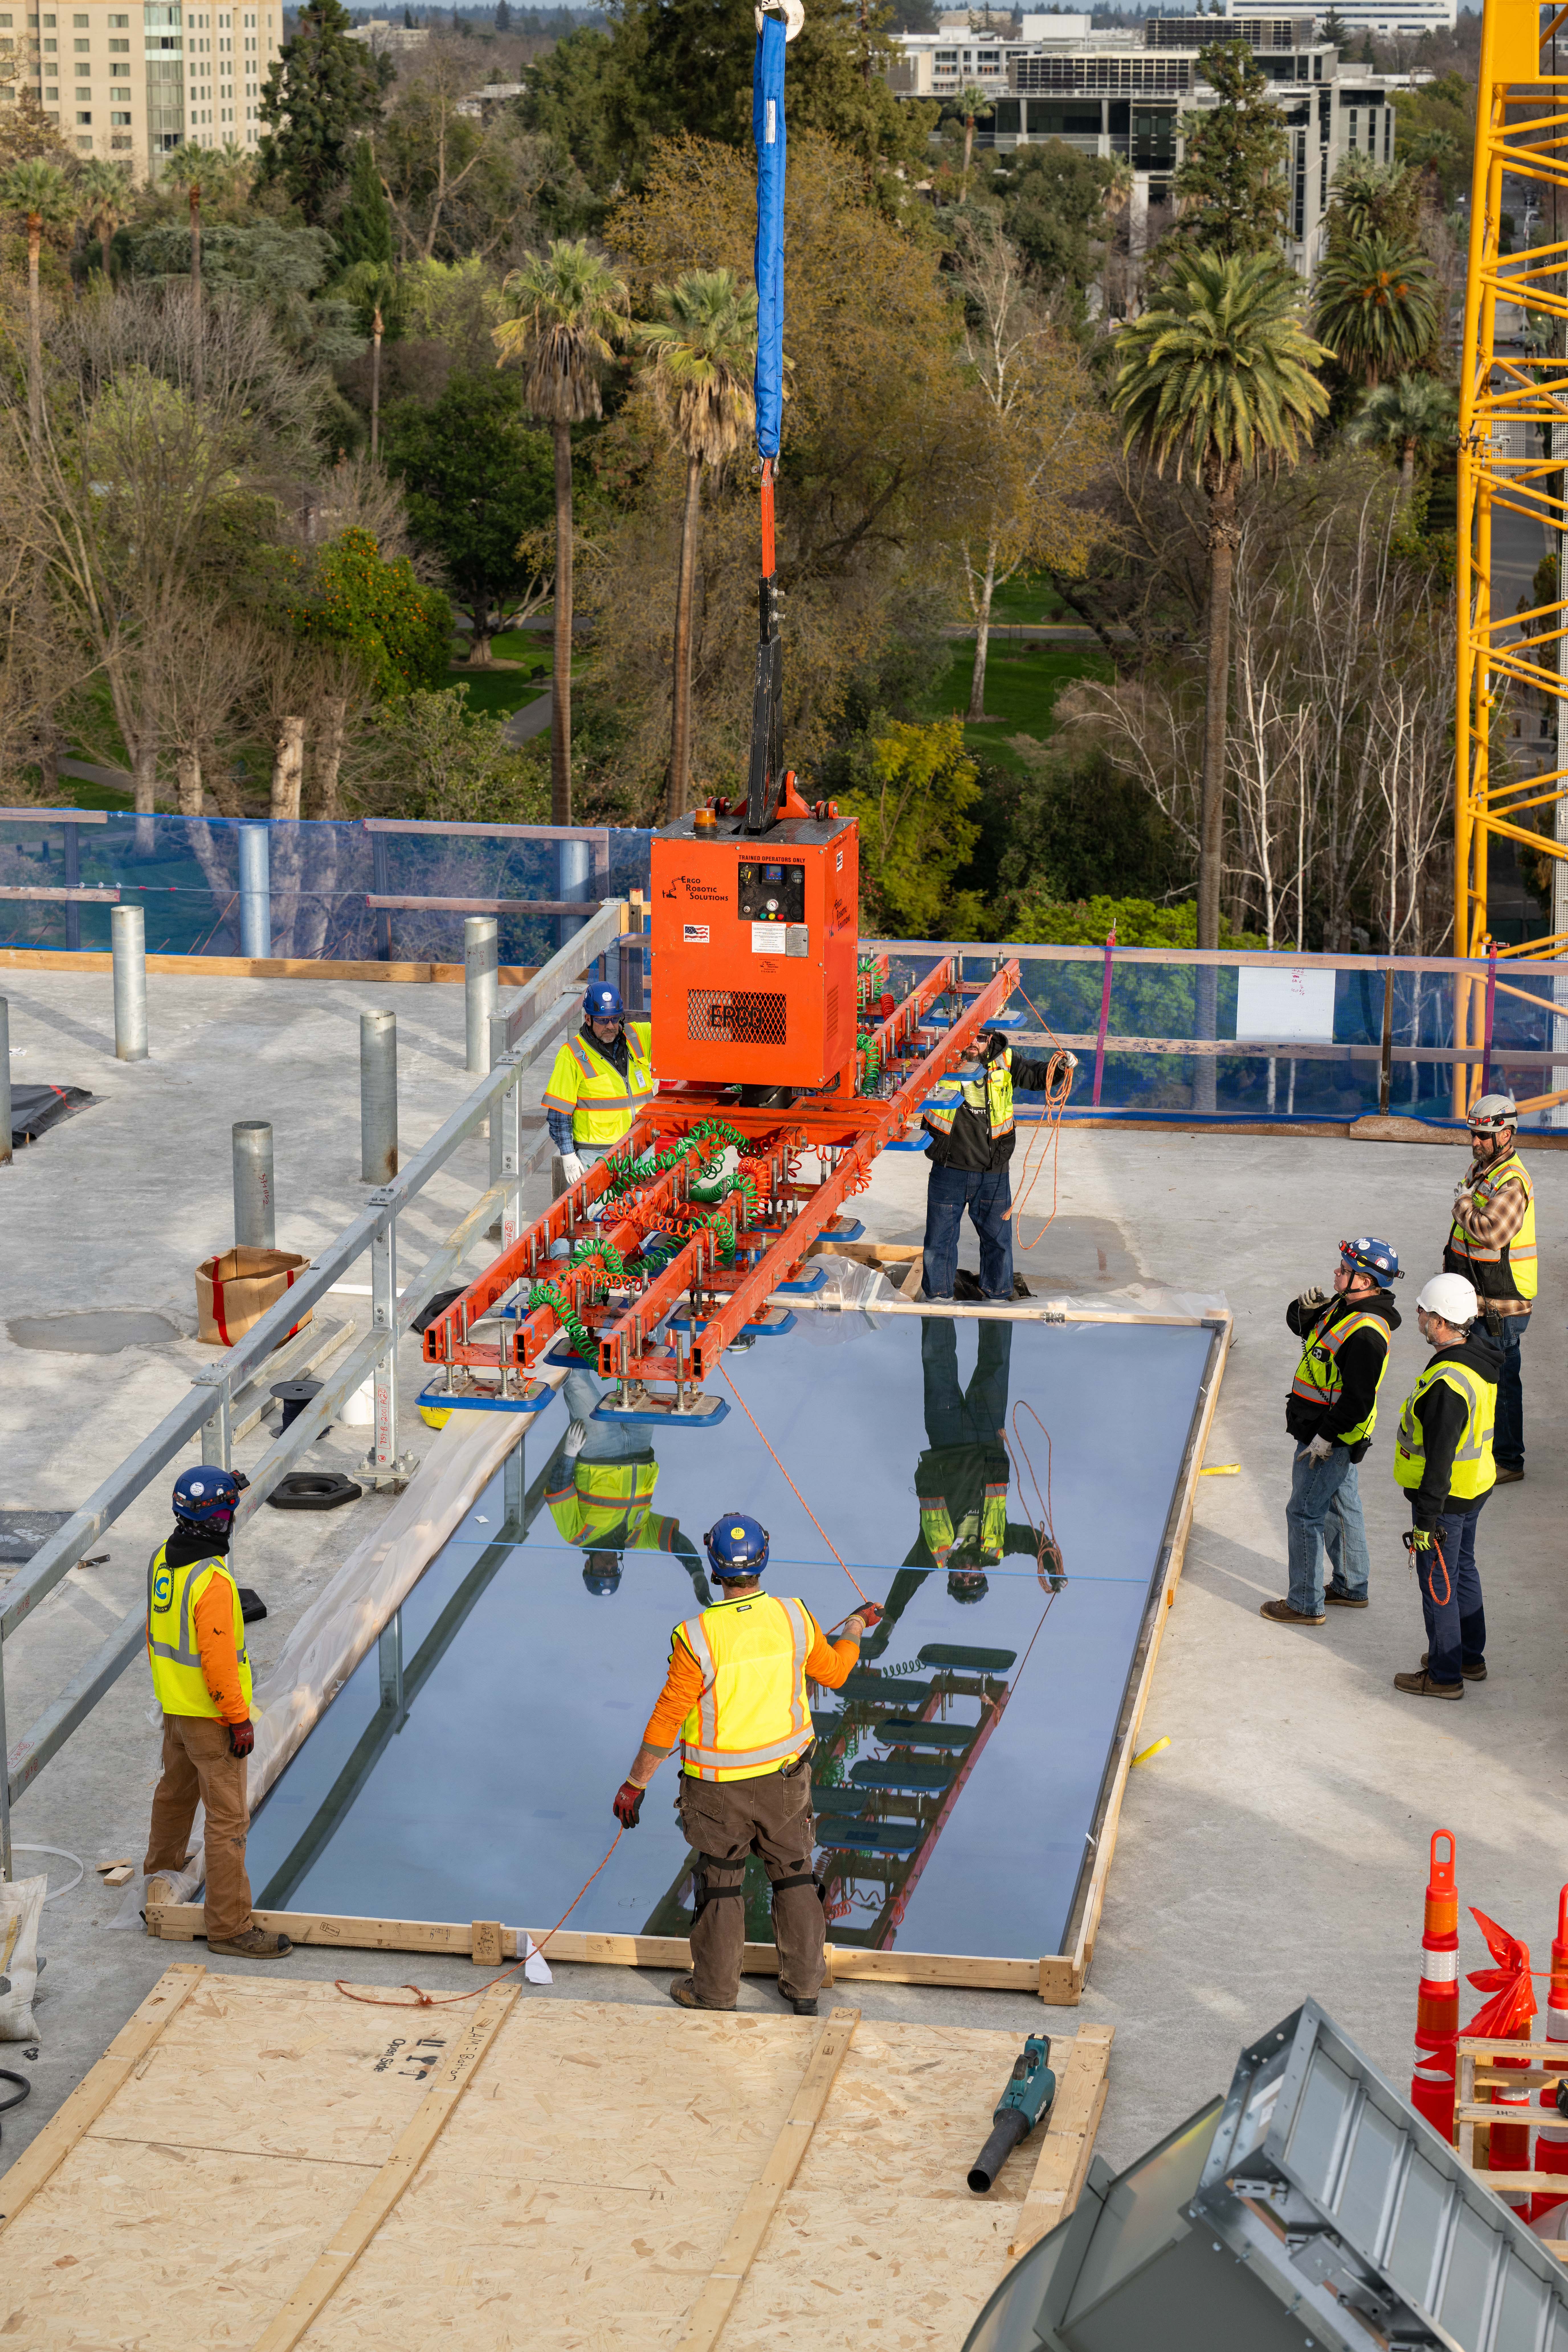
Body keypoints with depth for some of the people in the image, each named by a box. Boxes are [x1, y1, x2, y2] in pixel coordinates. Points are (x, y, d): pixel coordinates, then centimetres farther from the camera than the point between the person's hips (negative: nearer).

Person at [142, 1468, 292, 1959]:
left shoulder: (162, 1560, 0)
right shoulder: (212, 1582, -28)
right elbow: (218, 1659, -27)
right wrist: (239, 1719, -18)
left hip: (173, 1705, 9)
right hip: (210, 1716, -9)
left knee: (176, 1789, 32)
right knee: (229, 1818, -4)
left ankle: (162, 1866, 55)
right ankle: (230, 1927, -1)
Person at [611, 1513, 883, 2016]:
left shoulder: (697, 1639, -24)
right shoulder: (794, 1619, -13)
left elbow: (667, 1721, -17)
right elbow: (833, 1673, 6)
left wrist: (634, 1784, -6)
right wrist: (857, 1627, 26)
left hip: (720, 1784, -3)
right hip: (785, 1774, 3)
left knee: (720, 1882, 13)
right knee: (795, 1875, 18)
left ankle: (716, 1992, 28)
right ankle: (804, 1988, 27)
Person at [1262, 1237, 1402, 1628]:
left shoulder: (1366, 1333, -29)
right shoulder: (1345, 1307, 2)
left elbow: (1358, 1399, -28)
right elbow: (1301, 1324, 16)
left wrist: (1323, 1440, -22)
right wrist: (1306, 1309, -8)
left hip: (1330, 1437, -10)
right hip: (1328, 1432, 10)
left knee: (1305, 1513, -1)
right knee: (1341, 1505, 22)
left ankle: (1306, 1605, 8)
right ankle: (1351, 1587, 37)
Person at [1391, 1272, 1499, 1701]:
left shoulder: (1447, 1383, -31)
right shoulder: (1479, 1355, -2)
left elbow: (1440, 1459, -28)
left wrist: (1427, 1519, -21)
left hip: (1445, 1496, -9)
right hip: (1475, 1486, 9)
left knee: (1438, 1583, 5)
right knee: (1463, 1569, 23)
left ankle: (1445, 1675, 17)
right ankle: (1470, 1657, 38)